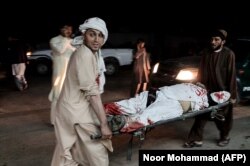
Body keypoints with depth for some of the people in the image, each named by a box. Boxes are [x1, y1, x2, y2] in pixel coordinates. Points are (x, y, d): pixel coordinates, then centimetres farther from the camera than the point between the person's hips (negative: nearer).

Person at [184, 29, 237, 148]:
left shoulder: (228, 54, -12)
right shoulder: (206, 52, 1)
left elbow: (231, 75, -12)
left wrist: (232, 94, -12)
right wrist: (199, 83, 6)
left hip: (222, 91, -3)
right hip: (206, 90, 4)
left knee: (222, 117, 14)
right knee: (201, 115, 3)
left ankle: (225, 137, 37)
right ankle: (196, 139, 13)